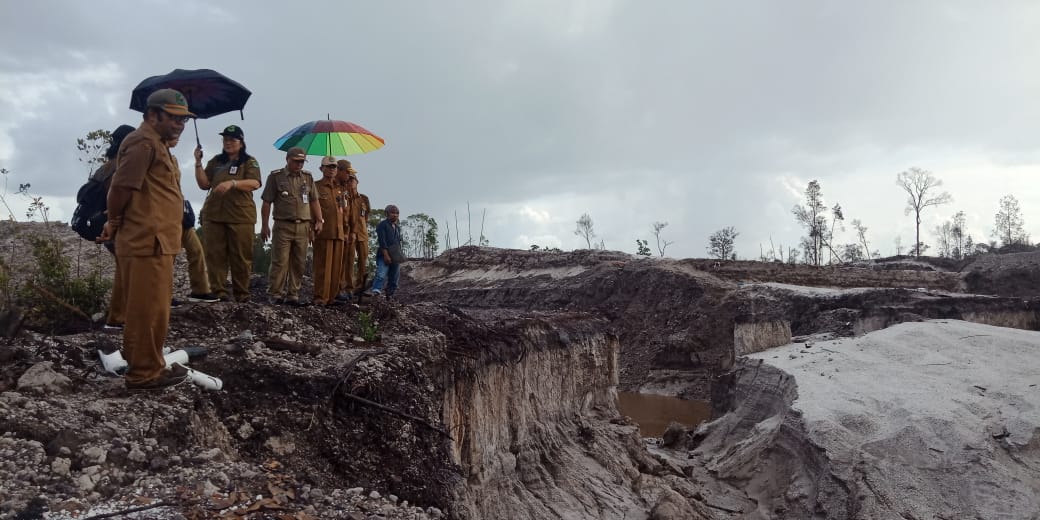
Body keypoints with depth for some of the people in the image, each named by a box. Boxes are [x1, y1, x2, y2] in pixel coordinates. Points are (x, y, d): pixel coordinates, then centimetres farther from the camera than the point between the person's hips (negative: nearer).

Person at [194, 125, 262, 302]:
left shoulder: (249, 162, 7)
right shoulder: (216, 161, 17)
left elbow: (254, 183, -10)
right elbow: (204, 184, 10)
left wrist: (232, 183, -24)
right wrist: (198, 162, 0)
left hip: (240, 216, -3)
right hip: (213, 215, 3)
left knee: (241, 257, -2)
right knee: (215, 255, -2)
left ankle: (242, 293, 5)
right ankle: (219, 291, 1)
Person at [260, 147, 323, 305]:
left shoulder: (308, 177, 12)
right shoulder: (276, 176, 2)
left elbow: (314, 201, 13)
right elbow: (266, 203, 1)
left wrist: (319, 220, 3)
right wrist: (264, 225, -3)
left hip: (303, 227, 4)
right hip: (283, 226, -3)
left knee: (298, 263, 5)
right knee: (280, 262, -5)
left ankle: (293, 295, 11)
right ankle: (276, 295, 1)